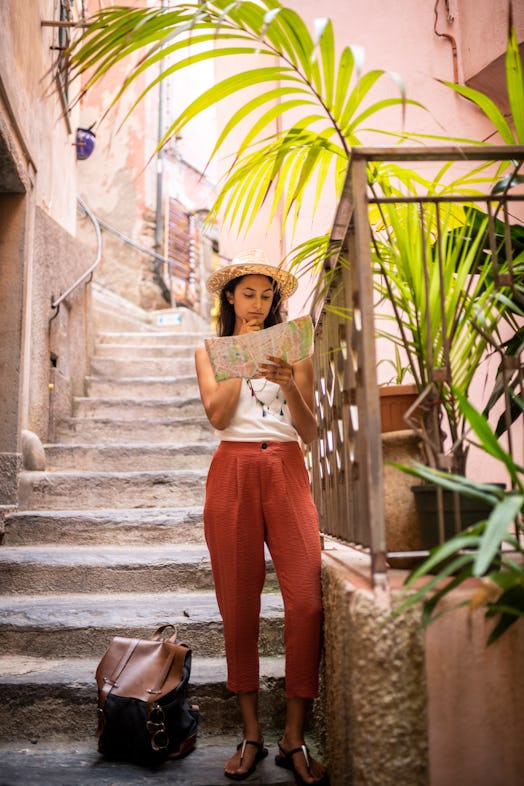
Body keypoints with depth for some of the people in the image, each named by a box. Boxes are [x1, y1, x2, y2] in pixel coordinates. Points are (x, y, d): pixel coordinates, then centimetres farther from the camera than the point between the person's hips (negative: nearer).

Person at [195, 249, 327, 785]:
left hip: (287, 470, 0)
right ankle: (251, 735, 15)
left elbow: (310, 432, 6)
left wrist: (290, 386, -10)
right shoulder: (210, 352, 15)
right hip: (233, 472, 0)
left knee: (307, 601, -10)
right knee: (238, 605, 1)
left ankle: (295, 738, 3)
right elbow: (217, 415, -3)